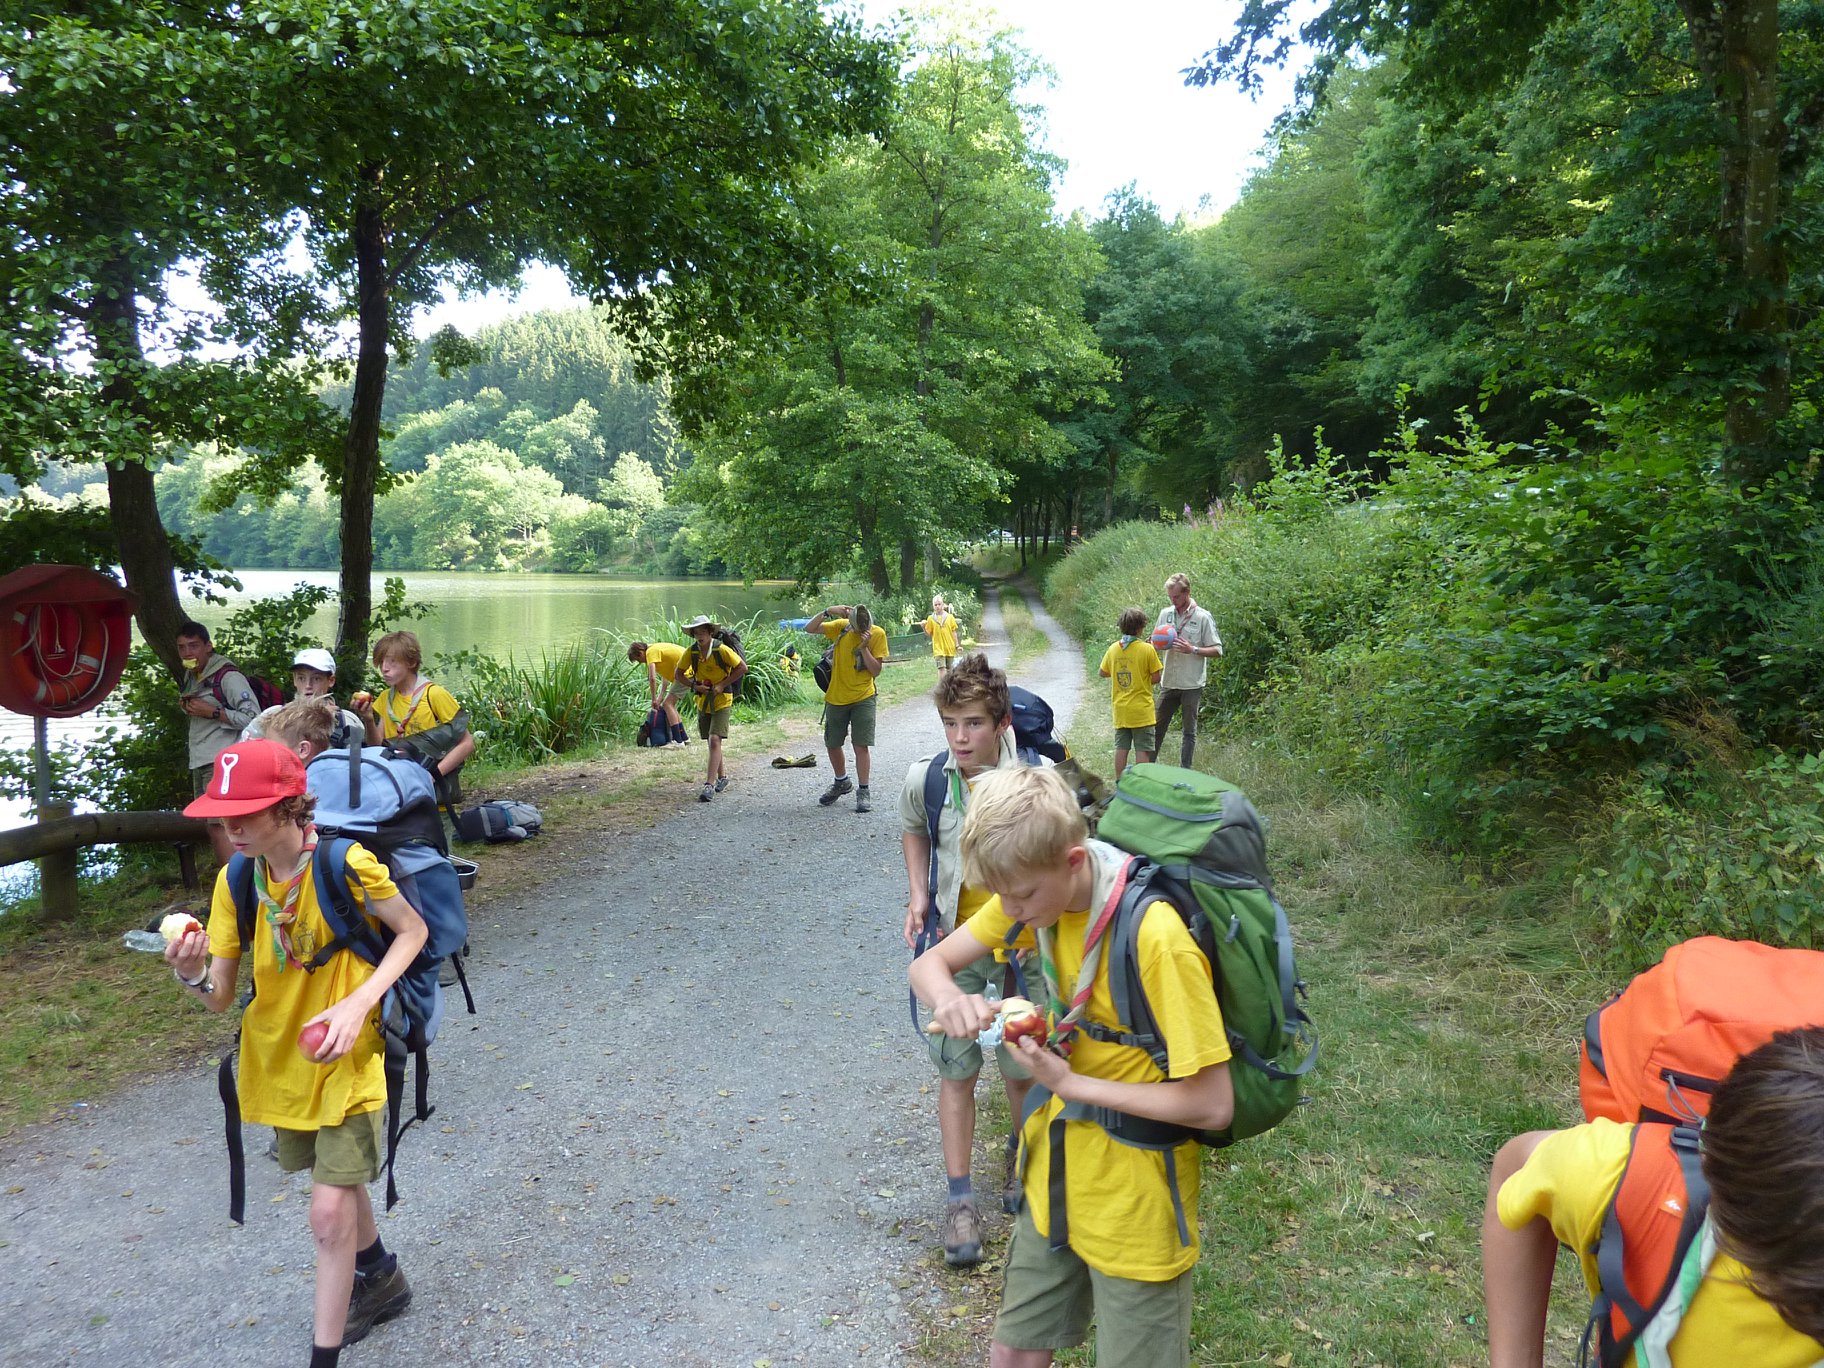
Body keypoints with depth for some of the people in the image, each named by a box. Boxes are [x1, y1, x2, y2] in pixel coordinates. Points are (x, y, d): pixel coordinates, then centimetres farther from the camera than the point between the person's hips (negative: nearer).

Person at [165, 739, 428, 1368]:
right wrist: (192, 975, -29)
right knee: (339, 1180, 25)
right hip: (283, 1059, 6)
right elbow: (221, 997, -6)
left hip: (347, 1057, -6)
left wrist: (359, 1002, -23)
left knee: (331, 1210, -7)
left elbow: (412, 930, -10)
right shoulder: (235, 881, -8)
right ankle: (382, 1280, 51)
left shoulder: (347, 866, -23)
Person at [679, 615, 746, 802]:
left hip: (721, 700, -5)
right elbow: (679, 673, 8)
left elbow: (742, 668, -11)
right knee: (711, 742, 15)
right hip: (703, 701, 5)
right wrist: (694, 685, -10)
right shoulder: (691, 652, -4)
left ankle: (709, 785, -20)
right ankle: (722, 776, 36)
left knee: (715, 740, -16)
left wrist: (722, 685, -15)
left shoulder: (722, 650, -16)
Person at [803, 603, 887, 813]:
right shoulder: (841, 627, -3)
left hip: (863, 699, -3)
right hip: (836, 698, 3)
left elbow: (876, 671, -11)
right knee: (832, 744, 12)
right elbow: (809, 628, -6)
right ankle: (841, 782, 34)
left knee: (862, 745, -7)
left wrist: (864, 647, -22)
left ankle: (863, 791, 2)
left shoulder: (877, 635, -10)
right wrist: (827, 612, -17)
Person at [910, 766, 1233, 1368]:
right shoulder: (1039, 888, -9)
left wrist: (1069, 1082, -23)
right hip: (1056, 1174, 6)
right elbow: (928, 964, 0)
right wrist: (950, 998, -24)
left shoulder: (1157, 938, -30)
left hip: (1136, 1203, -6)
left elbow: (1213, 1105, -25)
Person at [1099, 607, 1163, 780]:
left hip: (1120, 709, 4)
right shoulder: (1147, 649, -13)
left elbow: (1103, 673, 12)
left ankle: (1120, 784, 17)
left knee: (1121, 748, 11)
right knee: (1143, 750, 3)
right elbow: (1156, 678, -9)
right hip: (1141, 709, -4)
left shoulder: (1113, 648, 0)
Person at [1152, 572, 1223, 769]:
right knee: (1158, 726, 10)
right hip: (1168, 682, 4)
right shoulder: (1165, 614, 6)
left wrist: (1192, 650, -21)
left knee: (1189, 731, 7)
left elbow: (1217, 650, -8)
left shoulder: (1203, 617, -8)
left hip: (1192, 684, -4)